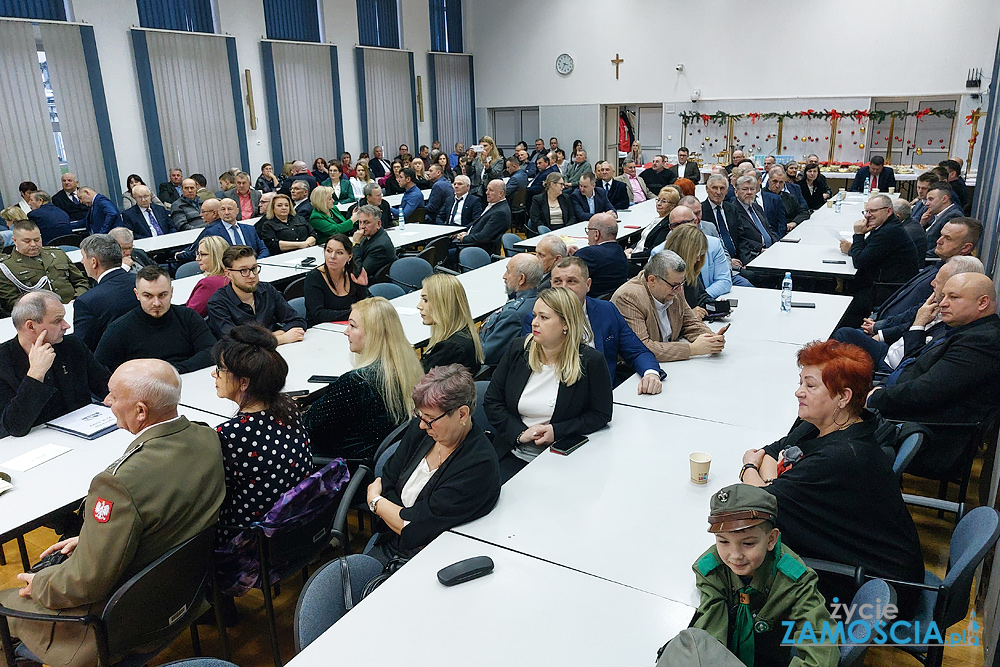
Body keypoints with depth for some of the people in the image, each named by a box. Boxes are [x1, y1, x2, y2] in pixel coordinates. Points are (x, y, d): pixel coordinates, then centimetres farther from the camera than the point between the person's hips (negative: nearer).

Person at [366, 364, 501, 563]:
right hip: (387, 540, 7)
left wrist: (375, 501, -4)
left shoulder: (479, 464, -24)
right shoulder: (419, 429, -2)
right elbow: (386, 481, 5)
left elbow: (415, 528, -22)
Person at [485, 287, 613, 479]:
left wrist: (557, 431, -12)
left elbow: (601, 415, -1)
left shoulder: (590, 361, -7)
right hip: (513, 454, 3)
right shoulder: (518, 349, 3)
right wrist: (520, 433, -8)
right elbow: (492, 402, 7)